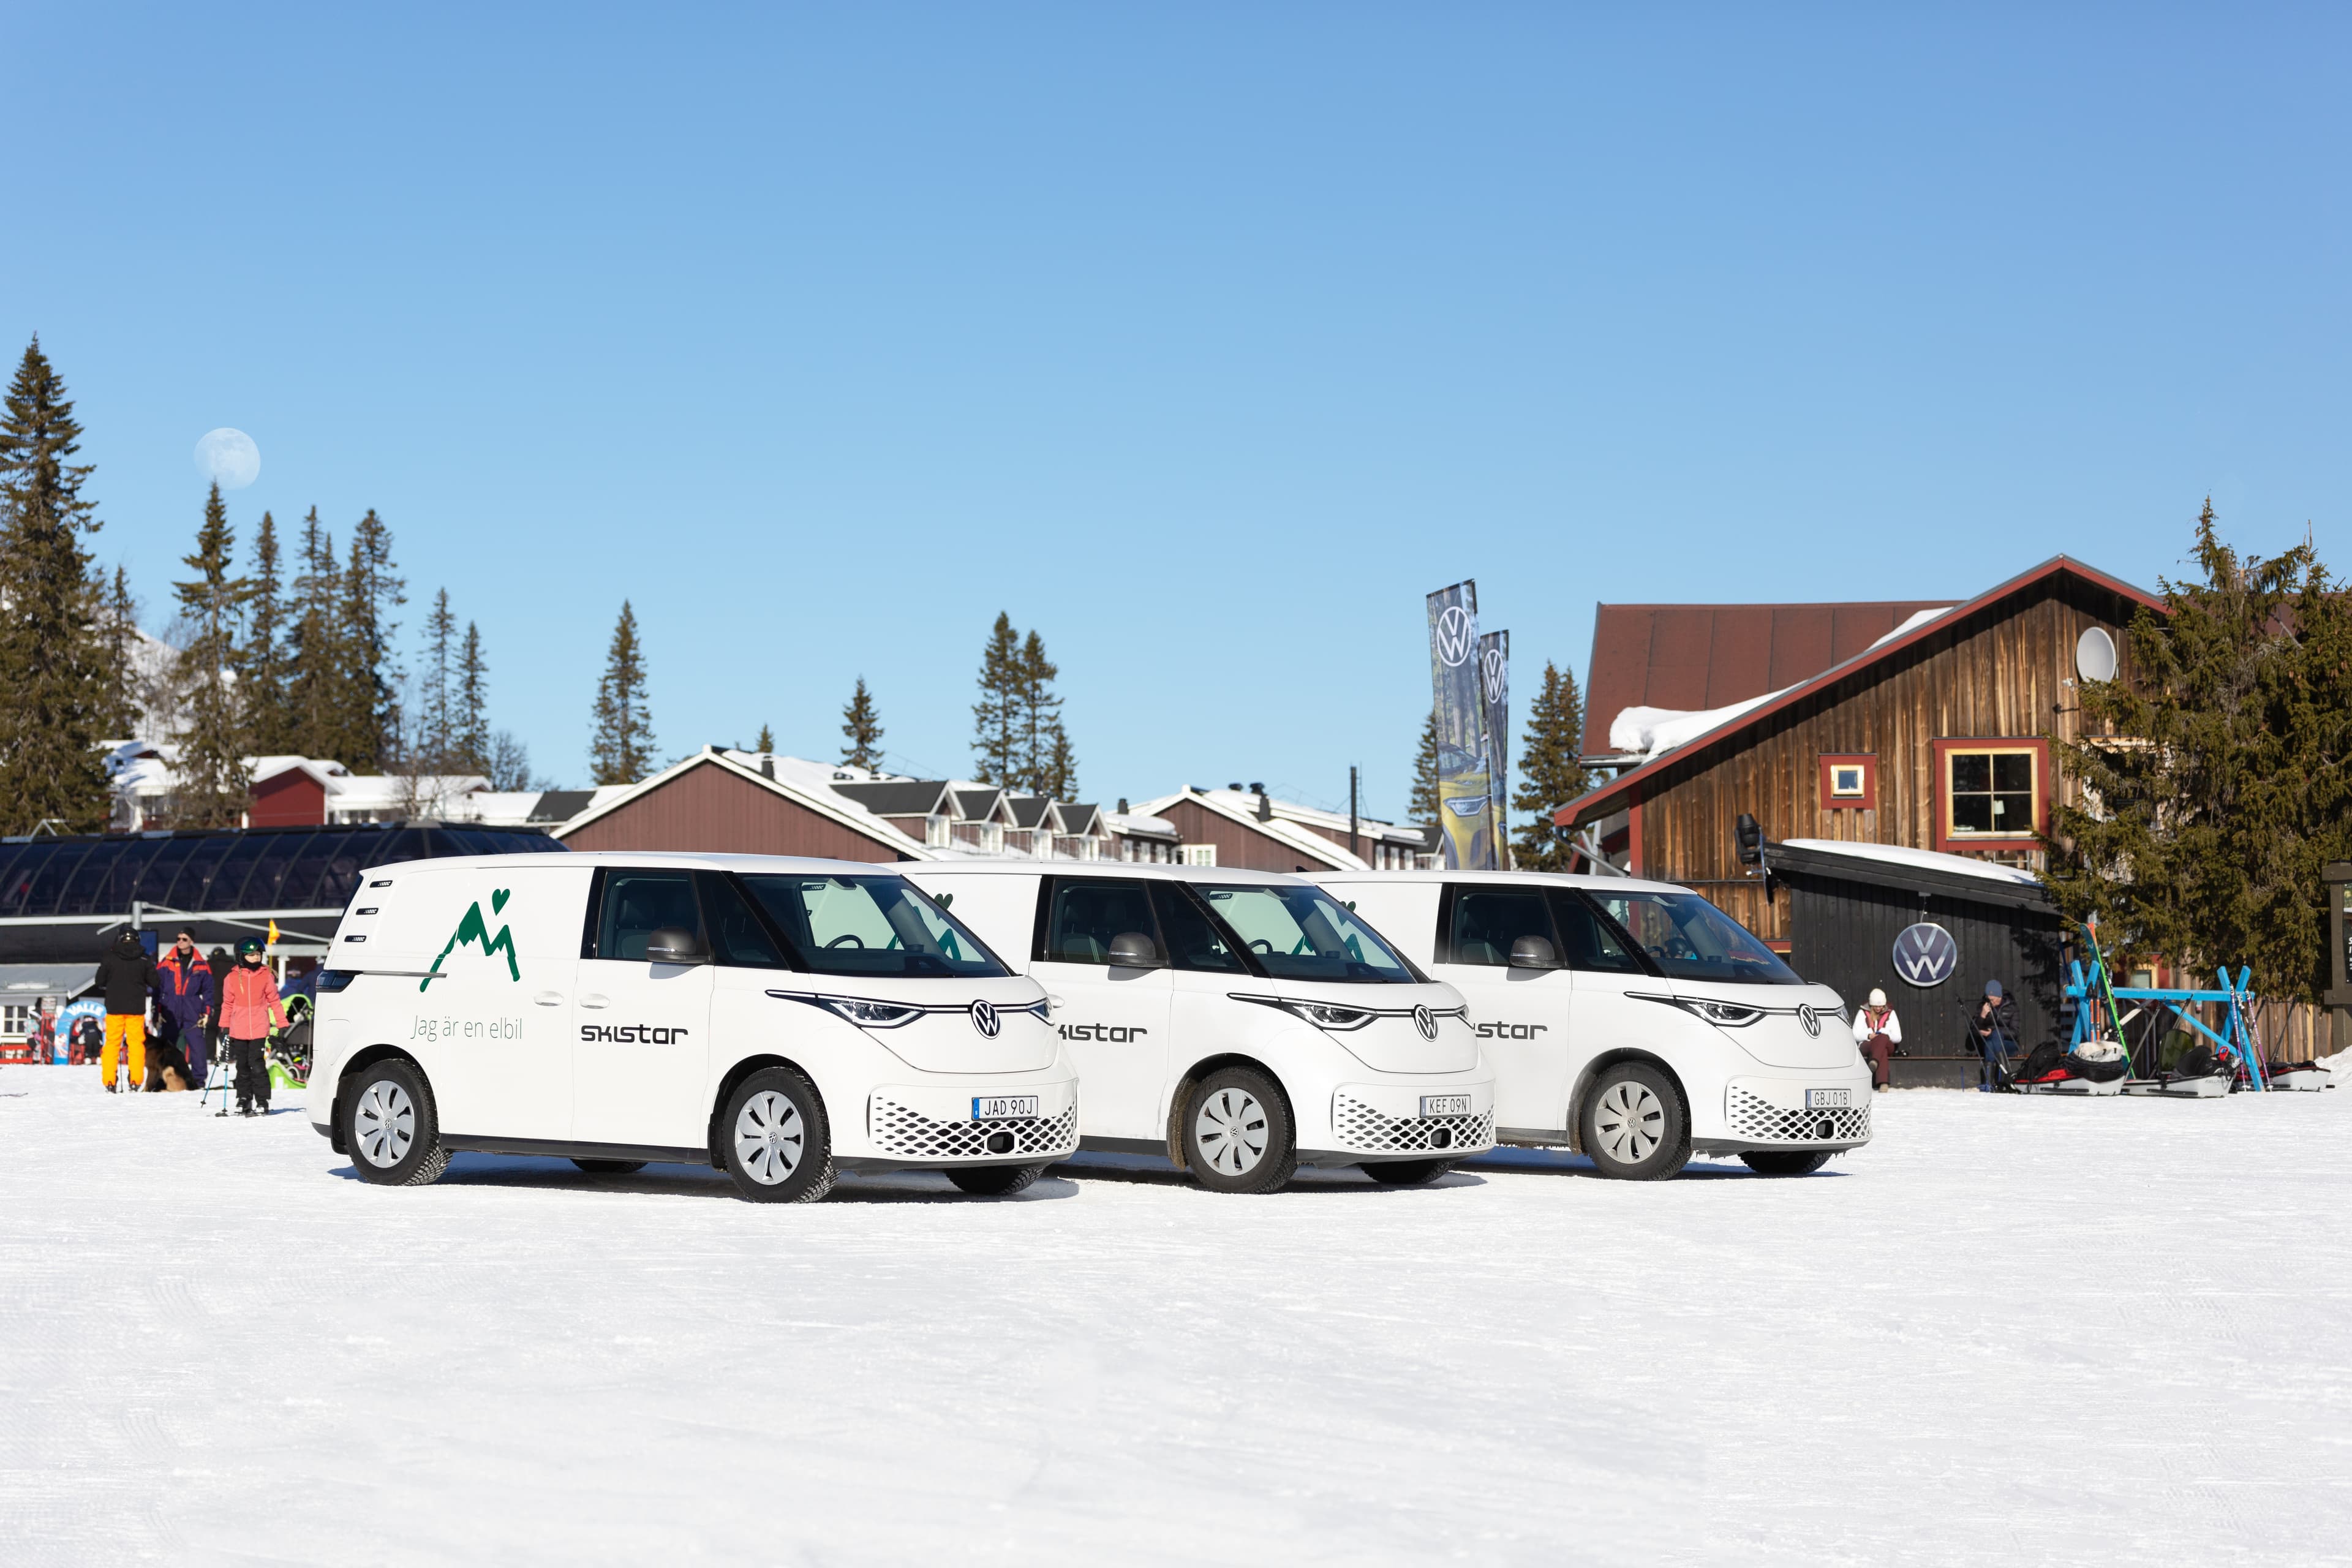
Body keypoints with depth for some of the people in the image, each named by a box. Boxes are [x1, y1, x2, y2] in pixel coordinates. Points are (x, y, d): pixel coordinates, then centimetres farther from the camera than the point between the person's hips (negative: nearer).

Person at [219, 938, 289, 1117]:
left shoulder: (266, 976, 1)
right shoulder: (232, 978, 3)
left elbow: (274, 1001, 5)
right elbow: (228, 1004, 11)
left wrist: (282, 1025, 3)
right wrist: (224, 1027, 9)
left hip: (259, 1029, -2)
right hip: (239, 1031, 2)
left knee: (257, 1065, -7)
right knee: (243, 1066, 10)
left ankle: (262, 1101, 0)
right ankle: (244, 1099, 21)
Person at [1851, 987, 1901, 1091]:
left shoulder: (1890, 1014, 13)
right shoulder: (1863, 1013, 11)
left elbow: (1898, 1037, 8)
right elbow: (1856, 1035, 4)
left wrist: (1887, 1036, -16)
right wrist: (1869, 1036, -17)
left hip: (1887, 1045, 1)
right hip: (1866, 1046, -1)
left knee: (1884, 1038, -39)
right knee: (1882, 1051, -39)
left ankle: (1875, 1062, -67)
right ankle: (1882, 1082, -62)